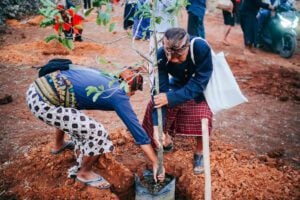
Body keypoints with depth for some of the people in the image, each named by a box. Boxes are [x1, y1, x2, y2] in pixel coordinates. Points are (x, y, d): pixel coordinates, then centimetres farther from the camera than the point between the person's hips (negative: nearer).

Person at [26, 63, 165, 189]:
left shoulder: (104, 76, 17)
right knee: (97, 133, -5)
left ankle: (58, 145, 53)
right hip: (43, 103, -9)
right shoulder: (118, 95, -4)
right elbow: (136, 128, -3)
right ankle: (84, 173, 18)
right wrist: (156, 162, 3)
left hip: (36, 89, 9)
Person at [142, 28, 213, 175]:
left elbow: (199, 84, -35)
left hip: (201, 86, -2)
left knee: (202, 115, -27)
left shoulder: (201, 48, -39)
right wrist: (157, 125, -40)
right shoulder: (161, 56, -31)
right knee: (153, 106, -15)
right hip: (178, 84, 3)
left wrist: (170, 98, -45)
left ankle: (199, 152, 2)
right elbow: (160, 89, -32)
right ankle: (166, 138, 15)